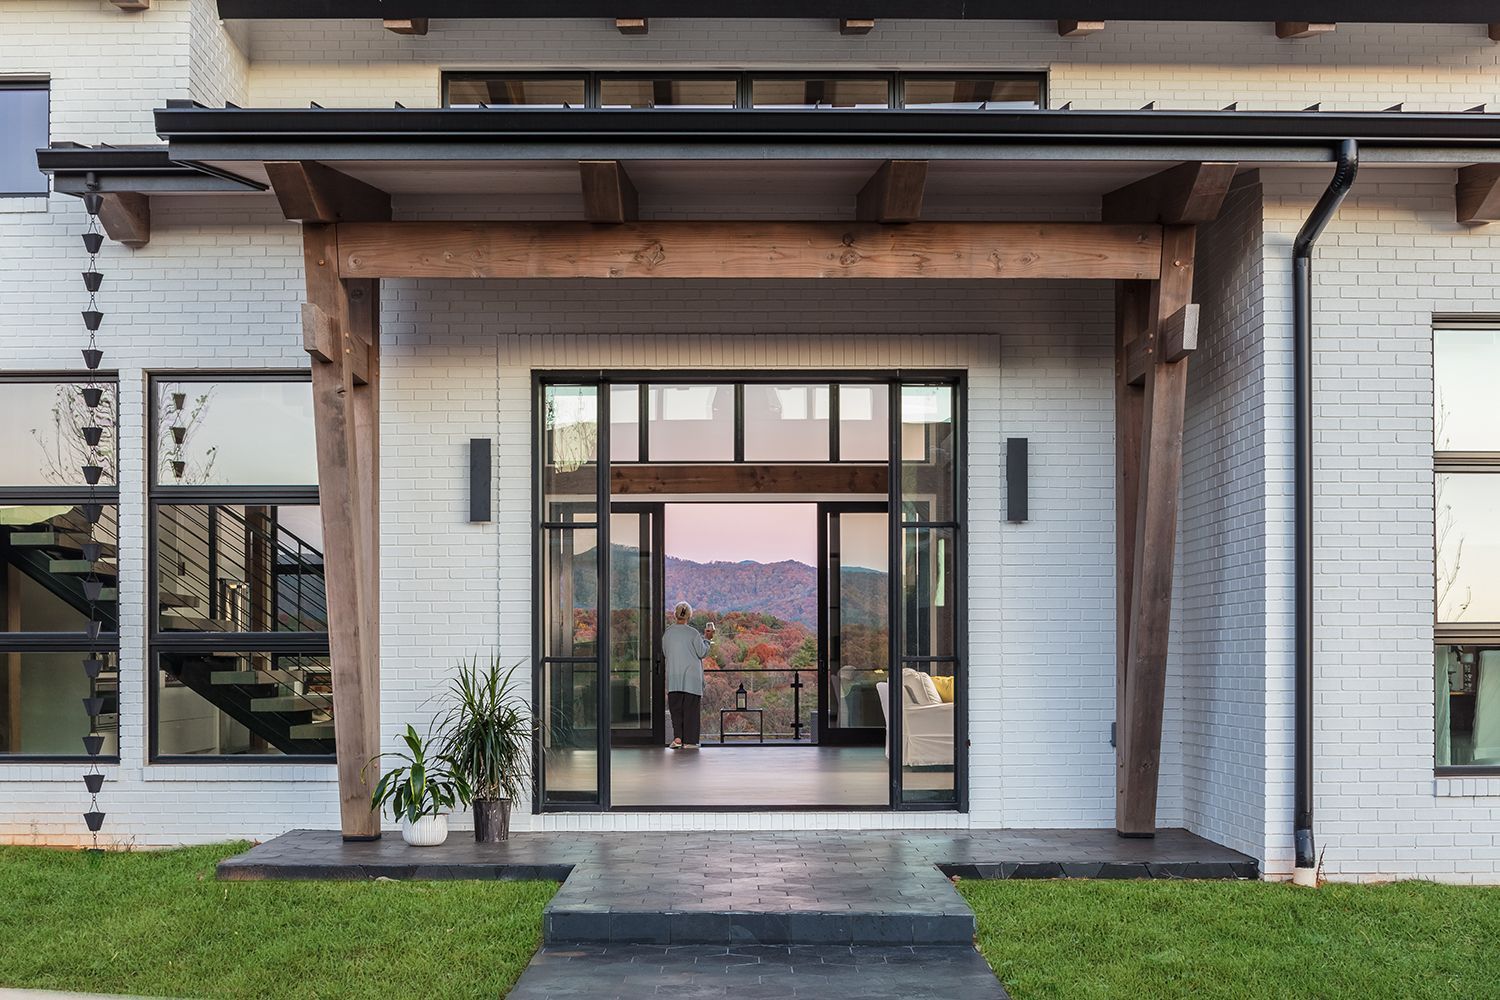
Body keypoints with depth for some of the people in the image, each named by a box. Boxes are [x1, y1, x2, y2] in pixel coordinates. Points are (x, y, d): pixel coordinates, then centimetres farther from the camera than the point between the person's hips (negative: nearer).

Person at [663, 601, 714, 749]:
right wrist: (707, 639, 9)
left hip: (674, 678, 3)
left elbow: (664, 654, 11)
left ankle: (677, 738, -6)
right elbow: (702, 653, -4)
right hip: (692, 677, -3)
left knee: (676, 708, 7)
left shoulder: (667, 633, 2)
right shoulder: (692, 633, -8)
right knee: (690, 708, 2)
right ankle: (689, 741, 2)